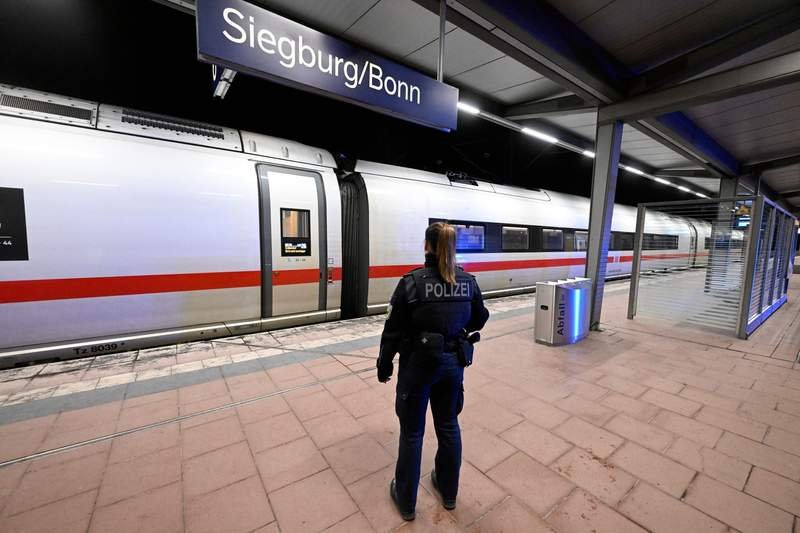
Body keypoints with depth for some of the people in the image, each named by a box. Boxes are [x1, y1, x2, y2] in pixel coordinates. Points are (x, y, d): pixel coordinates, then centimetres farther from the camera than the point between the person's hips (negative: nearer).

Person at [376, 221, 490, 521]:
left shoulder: (412, 282, -19)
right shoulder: (468, 281, -5)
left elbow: (394, 330, -14)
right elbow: (480, 319, 9)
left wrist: (384, 364, 0)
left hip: (418, 365, -4)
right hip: (453, 363, 4)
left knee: (412, 432, 15)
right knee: (448, 425, 23)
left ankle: (406, 501, 35)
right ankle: (448, 491, 44)